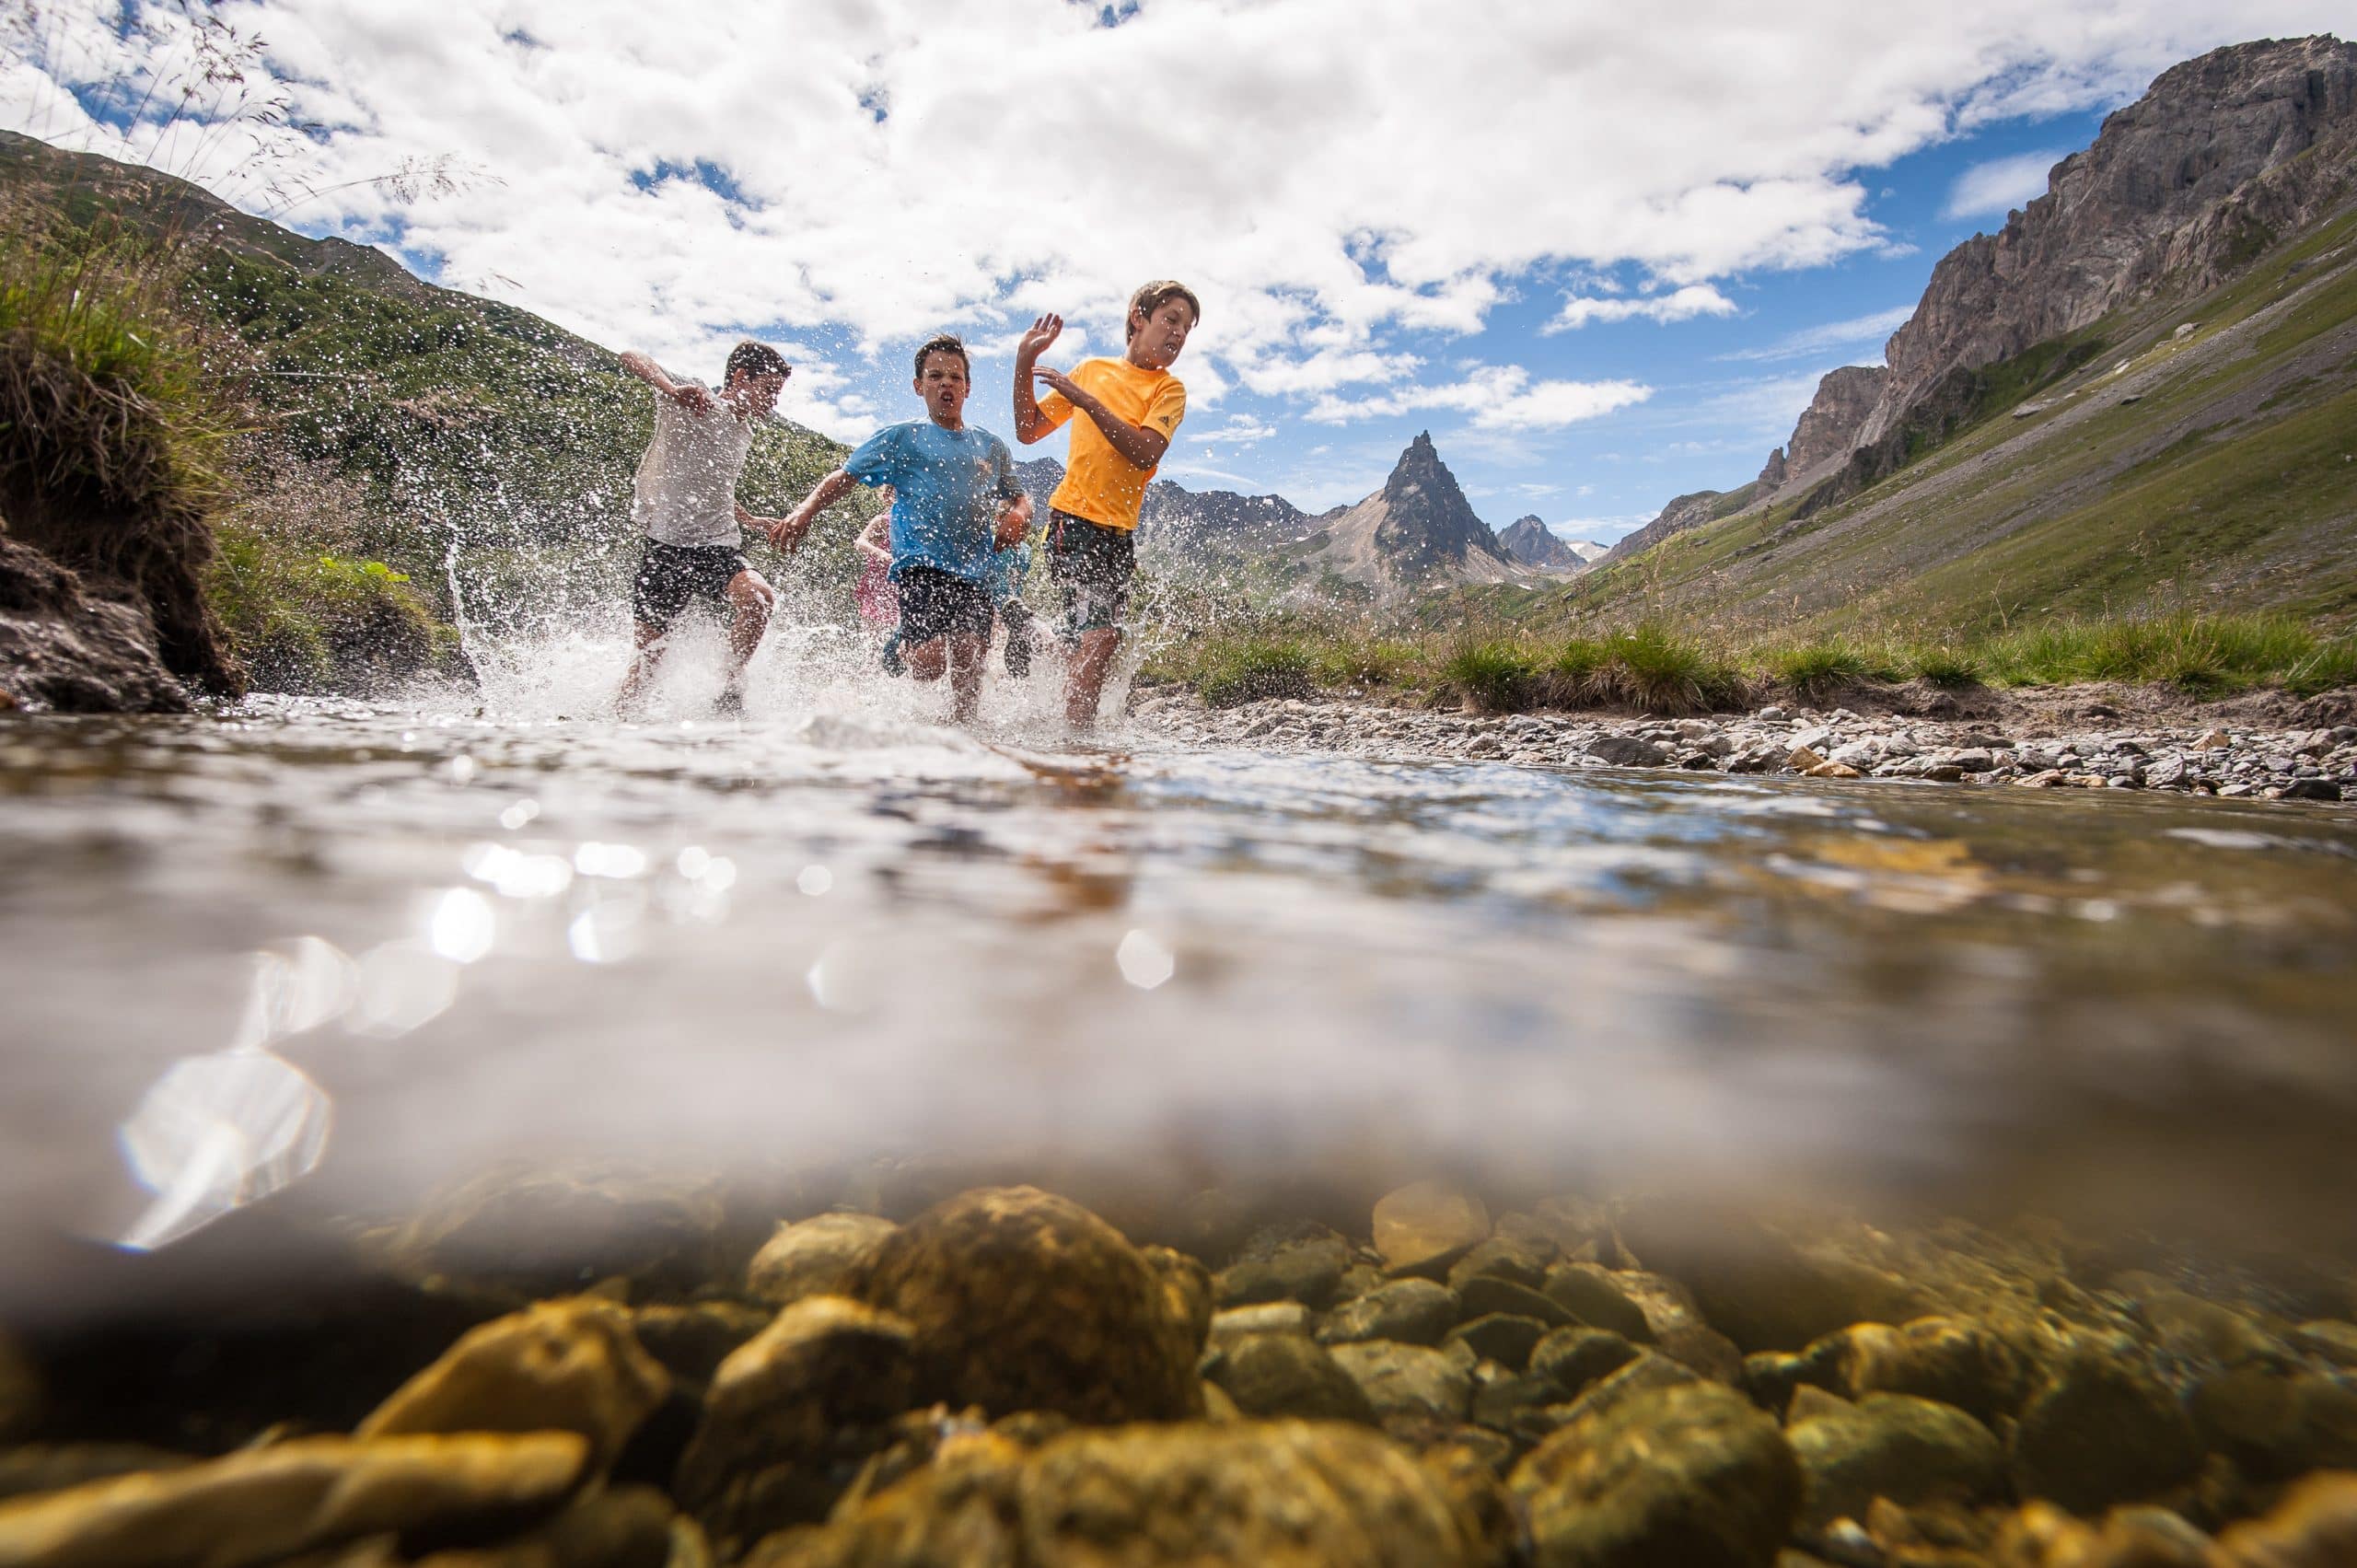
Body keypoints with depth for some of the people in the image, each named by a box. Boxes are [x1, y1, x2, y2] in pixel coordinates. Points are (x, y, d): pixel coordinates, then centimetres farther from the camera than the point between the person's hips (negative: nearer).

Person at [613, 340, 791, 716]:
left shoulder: (743, 434, 19)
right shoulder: (693, 403, -3)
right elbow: (632, 358, -17)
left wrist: (749, 520, 24)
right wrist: (674, 390, -33)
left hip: (719, 548, 5)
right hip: (666, 545, -4)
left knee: (758, 597, -28)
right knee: (649, 653, 0)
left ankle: (732, 691, -16)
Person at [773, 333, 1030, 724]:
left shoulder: (991, 447, 21)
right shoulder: (901, 438, 8)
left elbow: (1020, 498, 29)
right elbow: (844, 478, 5)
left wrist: (1017, 516, 4)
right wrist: (805, 511, -14)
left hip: (973, 574, 4)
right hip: (920, 565, -4)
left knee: (969, 663, -10)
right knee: (930, 663, -19)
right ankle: (904, 647, 16)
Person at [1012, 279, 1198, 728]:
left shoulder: (1169, 388, 7)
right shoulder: (1091, 369, 10)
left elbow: (1146, 452, -11)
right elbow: (1027, 431, 13)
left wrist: (1087, 402, -15)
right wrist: (1024, 365, 3)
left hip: (1119, 531, 2)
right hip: (1072, 518, -2)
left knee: (1089, 641, 8)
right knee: (1101, 634, -18)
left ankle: (1074, 732, 21)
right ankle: (1077, 734, -16)